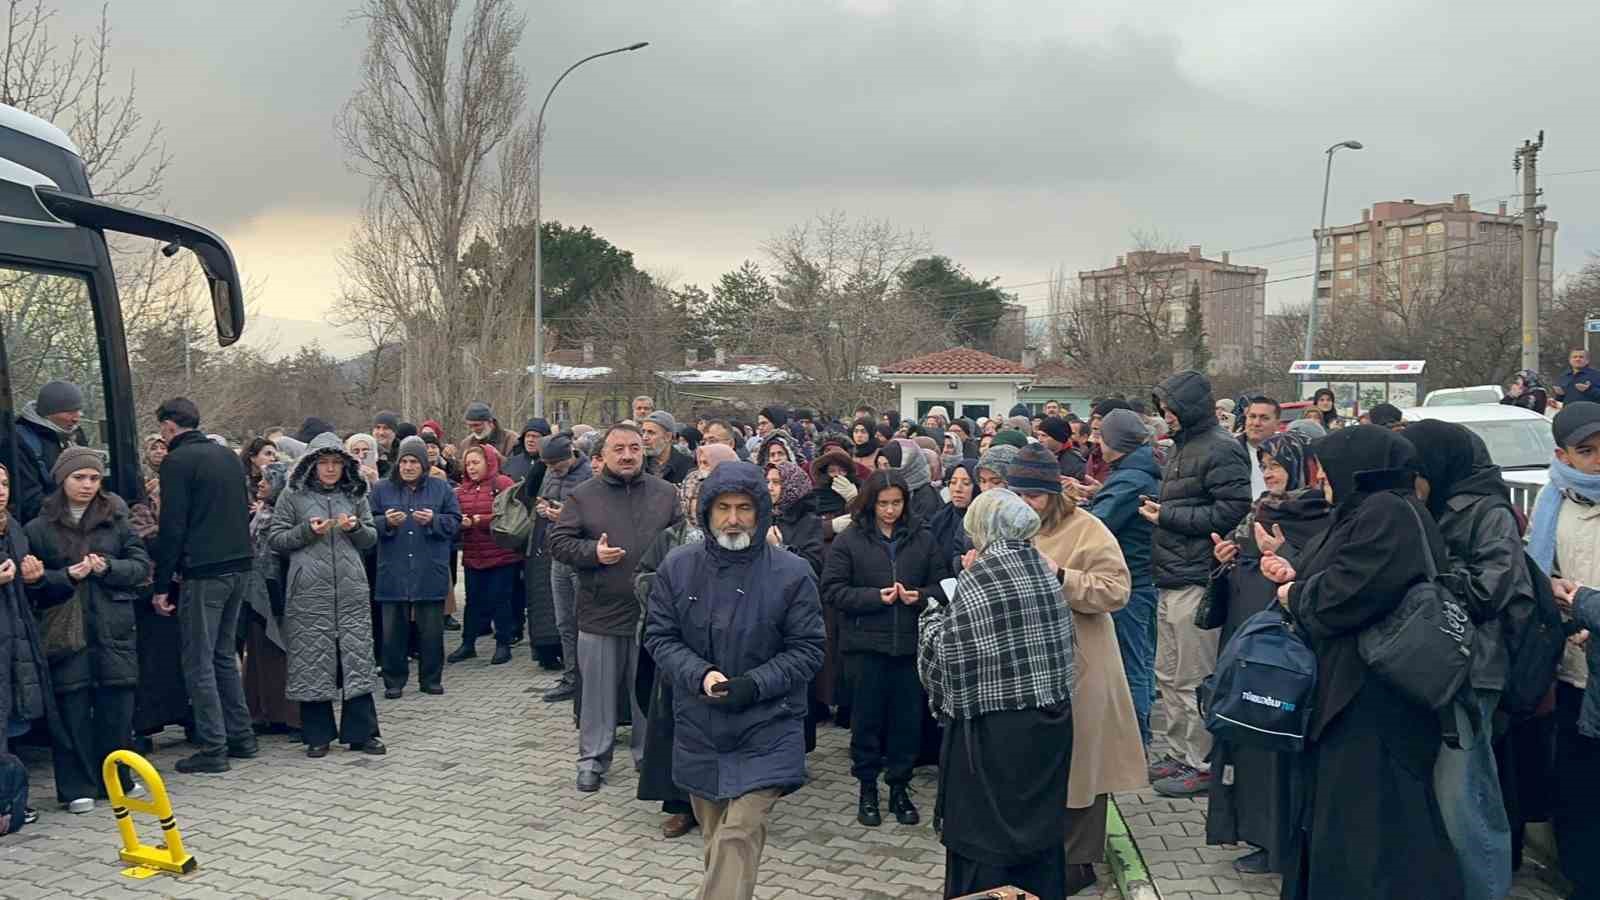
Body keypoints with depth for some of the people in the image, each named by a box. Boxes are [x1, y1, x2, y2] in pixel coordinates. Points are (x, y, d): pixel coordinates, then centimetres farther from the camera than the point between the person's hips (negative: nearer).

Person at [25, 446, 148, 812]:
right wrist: (66, 576, -14)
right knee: (72, 708, -1)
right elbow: (32, 583, 3)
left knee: (117, 705, 5)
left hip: (114, 629, 2)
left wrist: (108, 567, -12)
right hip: (65, 631, -1)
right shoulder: (40, 527, 3)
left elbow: (142, 566, 5)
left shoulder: (116, 518, 8)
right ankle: (77, 787, 9)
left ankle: (115, 779, 20)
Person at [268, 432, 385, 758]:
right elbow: (275, 539, 4)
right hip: (309, 590, -2)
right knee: (312, 659, 1)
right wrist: (307, 531, -12)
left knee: (356, 655, 1)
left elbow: (372, 538, 16)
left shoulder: (355, 494, 13)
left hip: (351, 588, 2)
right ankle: (318, 734, 13)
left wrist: (356, 528, -5)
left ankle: (361, 731, 8)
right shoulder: (294, 495, 5)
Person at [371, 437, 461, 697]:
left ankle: (431, 679, 17)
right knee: (393, 630, 5)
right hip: (393, 574, 0)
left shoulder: (441, 488, 6)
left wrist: (433, 521, -13)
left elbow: (455, 521, 5)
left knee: (431, 629, 5)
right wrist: (386, 522, -16)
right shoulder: (382, 489, 6)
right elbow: (369, 524, 3)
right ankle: (394, 681, 16)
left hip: (430, 574, 0)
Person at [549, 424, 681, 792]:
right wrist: (593, 552, -16)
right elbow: (558, 542, -1)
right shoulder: (583, 496, 0)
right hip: (600, 613, -1)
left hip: (652, 611, 1)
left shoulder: (665, 494, 5)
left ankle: (649, 754, 27)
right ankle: (593, 758, 21)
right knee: (598, 690, 8)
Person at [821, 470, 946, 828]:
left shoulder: (922, 539, 6)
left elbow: (941, 584, 9)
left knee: (909, 717, 8)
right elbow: (832, 590, -5)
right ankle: (867, 789, 22)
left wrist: (919, 596, -12)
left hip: (911, 644, 2)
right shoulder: (849, 540, -1)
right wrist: (875, 597, -16)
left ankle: (899, 787, 24)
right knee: (867, 717, 6)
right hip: (866, 644, -2)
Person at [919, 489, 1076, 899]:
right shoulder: (1042, 567, 5)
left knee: (984, 840, 5)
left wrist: (932, 616, 5)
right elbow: (1057, 641, 10)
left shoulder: (978, 579, -14)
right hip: (1050, 720, 7)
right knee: (1040, 830, 18)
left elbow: (948, 657, -14)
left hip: (994, 730, -7)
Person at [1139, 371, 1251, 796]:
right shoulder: (1181, 447, 17)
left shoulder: (1220, 449, -12)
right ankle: (1181, 755, 27)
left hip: (1196, 581, -10)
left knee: (1193, 681, -1)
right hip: (1171, 580, 10)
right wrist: (1159, 511, 7)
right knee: (1169, 676, 16)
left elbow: (1233, 511, -21)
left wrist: (1168, 516, -16)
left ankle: (1203, 764, 10)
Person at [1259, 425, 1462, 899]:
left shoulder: (1390, 515, -18)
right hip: (1348, 691, 11)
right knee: (1334, 811, 19)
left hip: (1372, 702, -11)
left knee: (1367, 820, -2)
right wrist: (1296, 578, 5)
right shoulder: (1365, 512, 15)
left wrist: (1293, 595, -8)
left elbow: (1344, 596, -25)